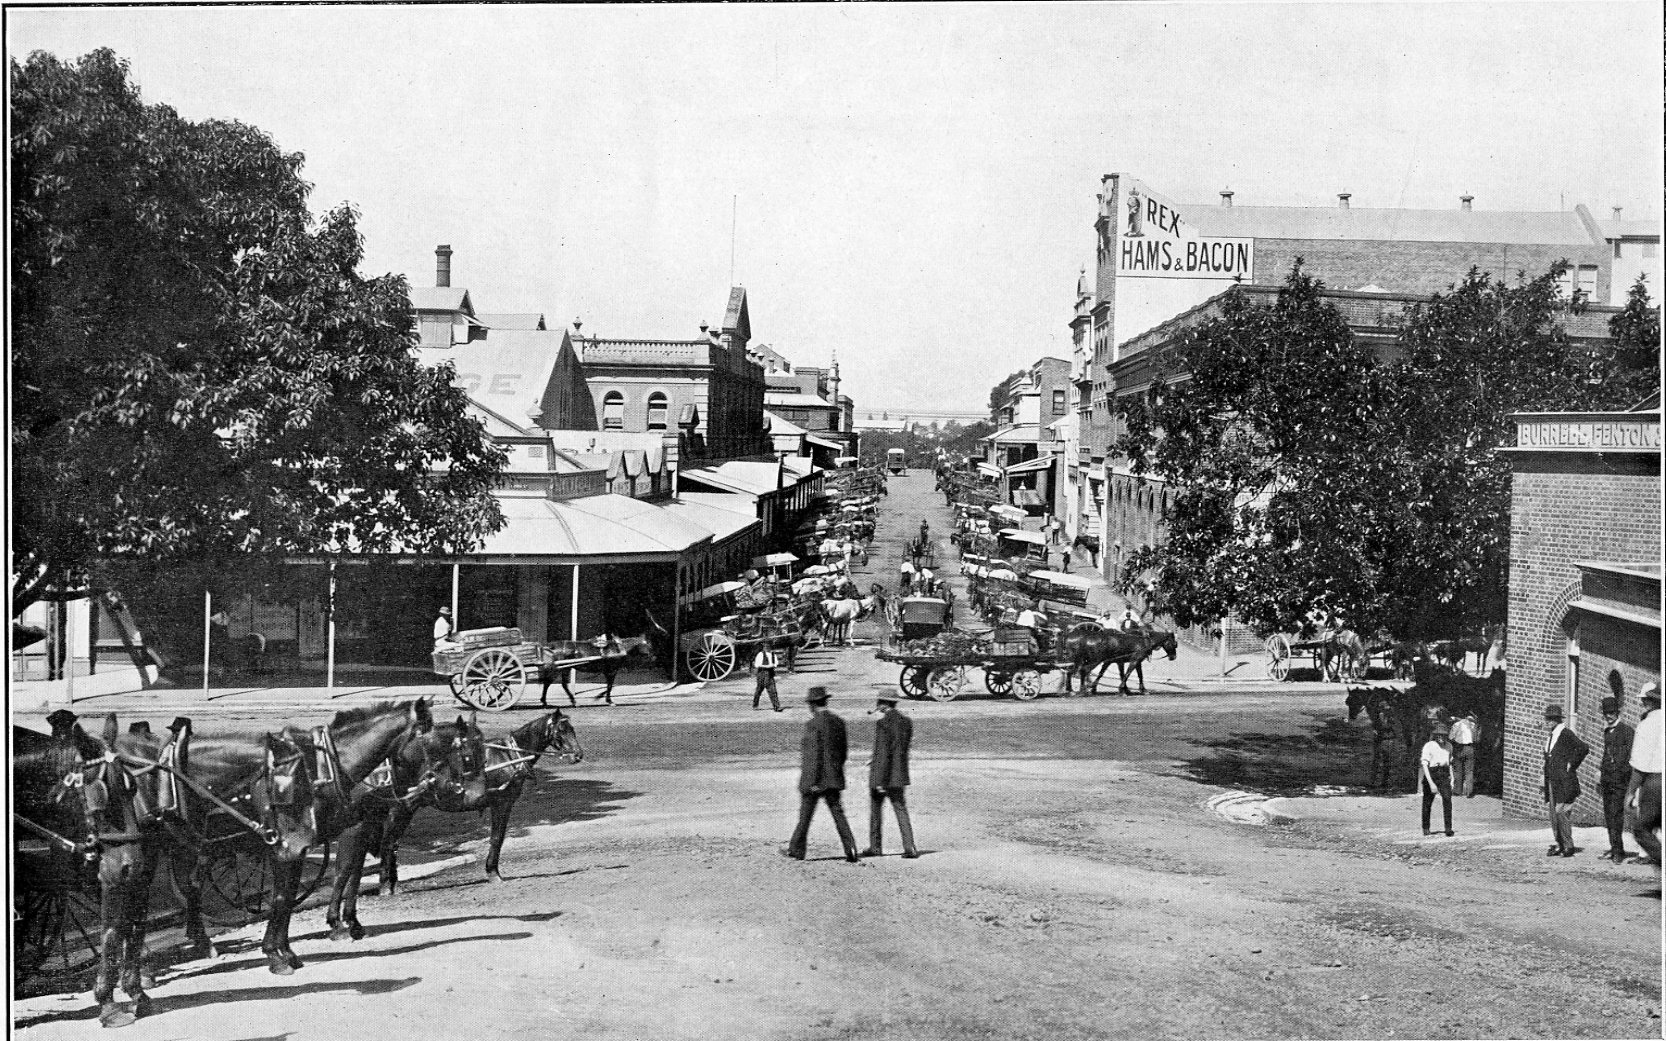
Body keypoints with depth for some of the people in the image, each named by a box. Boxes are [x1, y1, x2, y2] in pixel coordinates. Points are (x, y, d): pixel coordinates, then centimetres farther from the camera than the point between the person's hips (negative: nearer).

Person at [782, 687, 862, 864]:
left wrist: (813, 782, -16)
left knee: (805, 815, 9)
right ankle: (851, 853, -7)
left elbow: (814, 754, -18)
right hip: (834, 778, 6)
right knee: (838, 814, 3)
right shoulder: (839, 722, 6)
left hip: (814, 779, -6)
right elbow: (843, 752, 12)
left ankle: (796, 850, 23)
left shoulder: (813, 724, -14)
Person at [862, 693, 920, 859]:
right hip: (899, 776, 5)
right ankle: (910, 847, -5)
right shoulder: (907, 722, 5)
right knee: (901, 810, 6)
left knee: (875, 809, 13)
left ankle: (875, 846, 20)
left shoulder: (883, 723, -16)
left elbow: (884, 753, -20)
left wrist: (880, 781, -18)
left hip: (880, 776, -5)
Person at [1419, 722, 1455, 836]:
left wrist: (1452, 779, 14)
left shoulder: (1448, 746, 9)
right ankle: (1426, 828, 23)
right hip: (1431, 775, -3)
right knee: (1427, 803, 6)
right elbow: (1424, 765, -14)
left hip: (1444, 775, 3)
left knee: (1447, 799, -17)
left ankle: (1448, 828, -19)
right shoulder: (1429, 746, -9)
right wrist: (1431, 783, -20)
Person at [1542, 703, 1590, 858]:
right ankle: (1559, 845, 14)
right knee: (1553, 813, 8)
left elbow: (1584, 748, -20)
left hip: (1565, 781, -8)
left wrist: (1571, 765, -13)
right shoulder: (1550, 737, 18)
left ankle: (1568, 846, -2)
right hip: (1552, 781, 8)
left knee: (1561, 812, -10)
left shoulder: (1566, 734, -8)